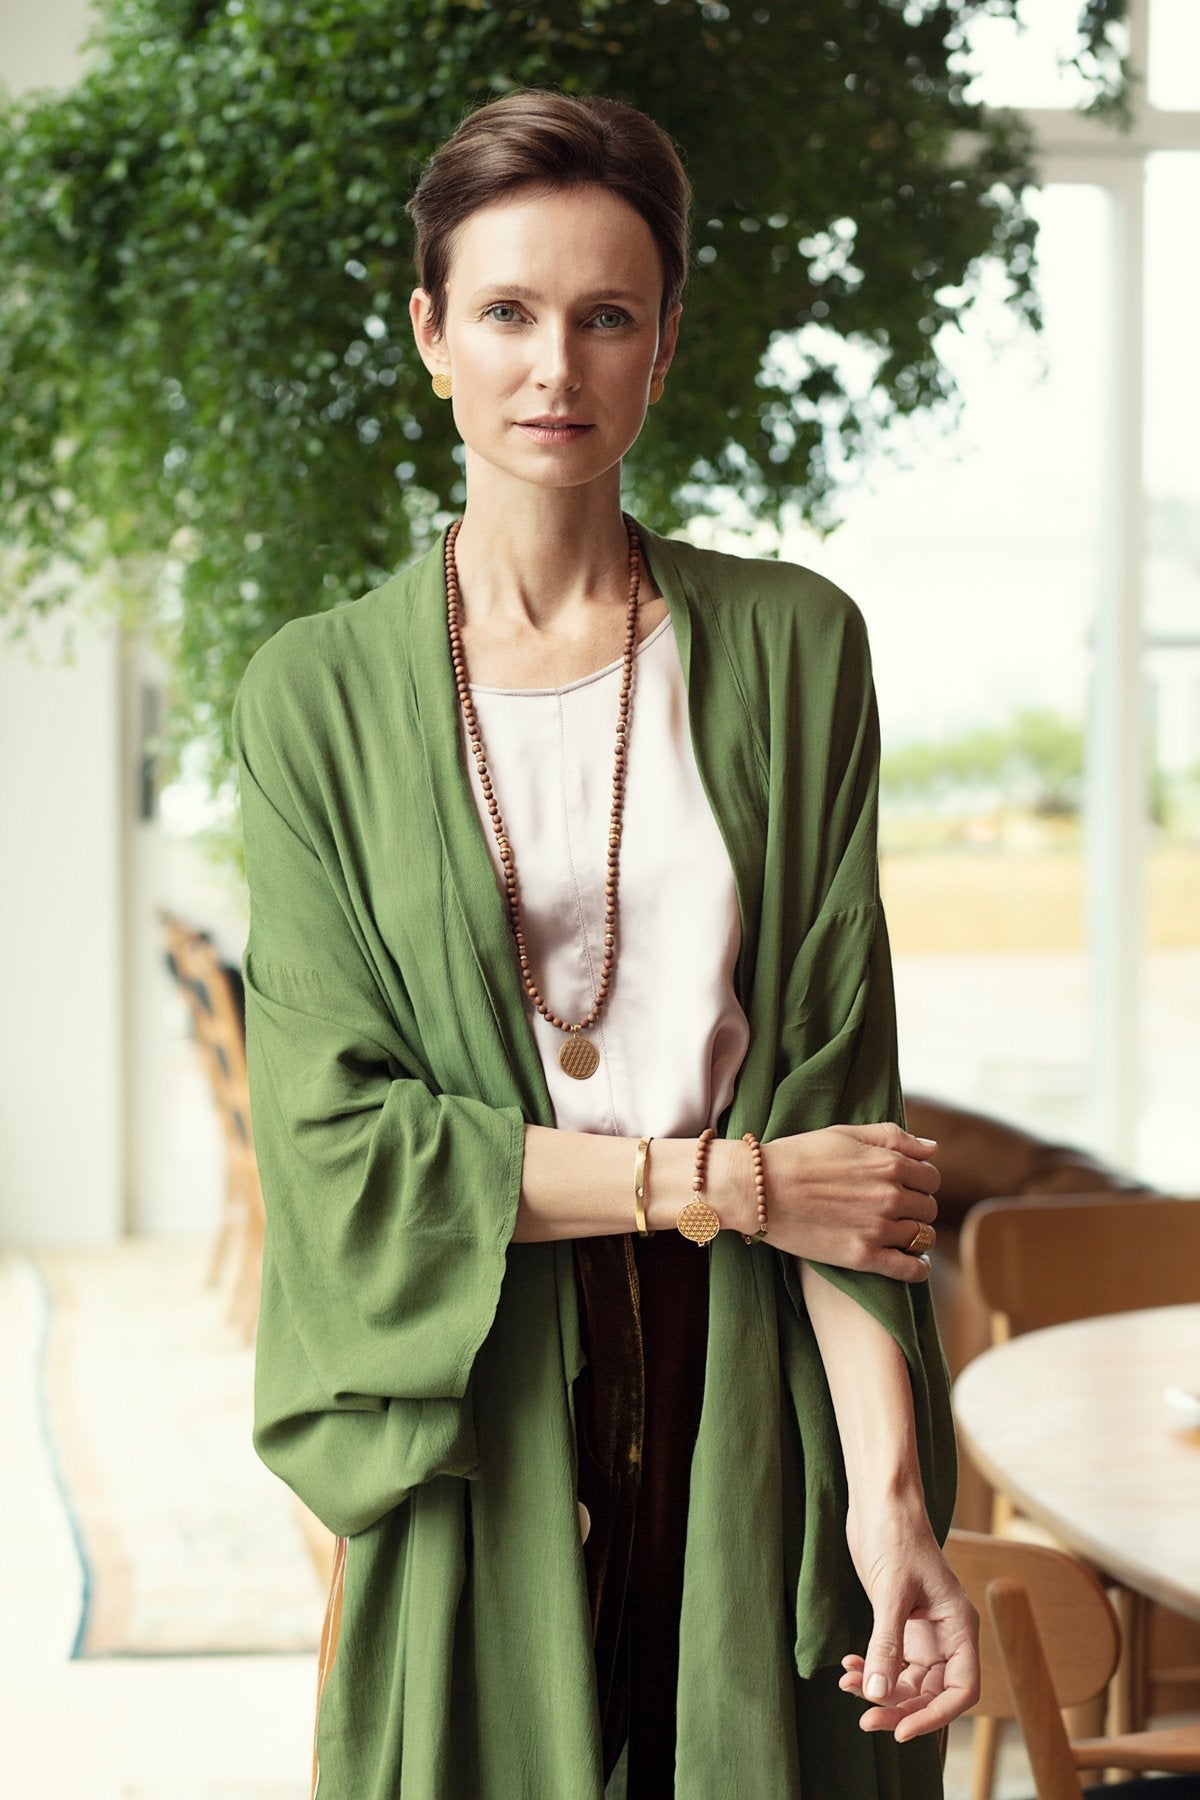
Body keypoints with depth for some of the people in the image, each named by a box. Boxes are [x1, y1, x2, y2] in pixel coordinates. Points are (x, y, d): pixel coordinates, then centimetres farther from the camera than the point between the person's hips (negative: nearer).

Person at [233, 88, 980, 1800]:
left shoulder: (790, 647, 1)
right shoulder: (320, 694, 0)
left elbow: (839, 1081, -6)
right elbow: (337, 1127, -7)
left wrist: (890, 1484, -15)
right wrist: (724, 1181, -12)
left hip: (755, 1400, 1)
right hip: (482, 1418, 0)